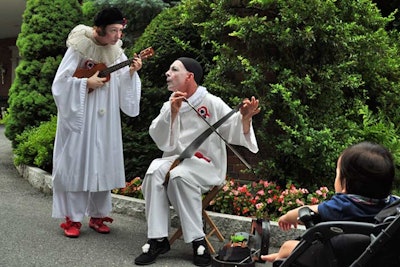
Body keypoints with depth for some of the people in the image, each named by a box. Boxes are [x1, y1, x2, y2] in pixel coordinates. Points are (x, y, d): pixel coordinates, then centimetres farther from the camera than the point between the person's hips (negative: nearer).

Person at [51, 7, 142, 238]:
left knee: (103, 164, 8)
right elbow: (61, 82, -10)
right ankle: (72, 218, 10)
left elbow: (123, 87, 2)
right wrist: (86, 83, -20)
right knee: (76, 164, 0)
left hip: (105, 119, 5)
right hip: (79, 116, -4)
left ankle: (98, 215, 20)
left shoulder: (116, 52, 4)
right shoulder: (79, 48, -10)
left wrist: (131, 73, -15)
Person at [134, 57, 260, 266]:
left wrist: (245, 118, -30)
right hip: (175, 159, 4)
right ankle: (158, 239, -25)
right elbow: (162, 141, -6)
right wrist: (173, 112, -20)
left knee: (180, 175, -35)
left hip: (206, 165, -4)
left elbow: (235, 134, -8)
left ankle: (197, 240, -26)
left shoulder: (212, 104, -4)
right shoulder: (169, 106, 8)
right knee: (155, 171, -29)